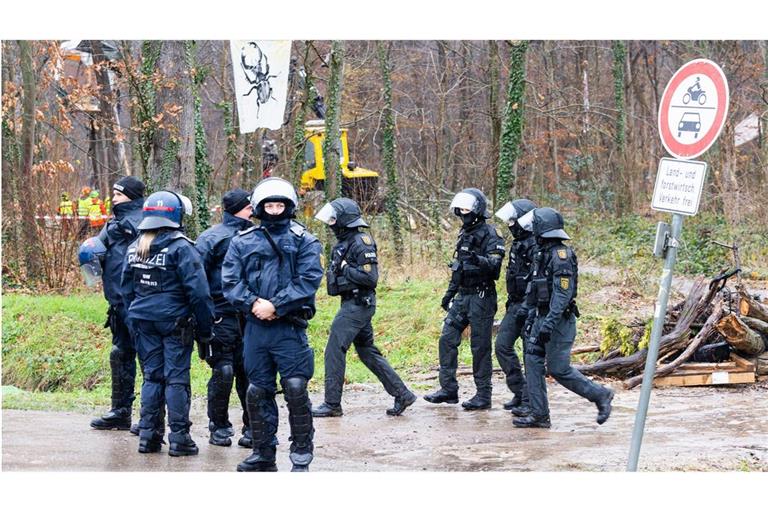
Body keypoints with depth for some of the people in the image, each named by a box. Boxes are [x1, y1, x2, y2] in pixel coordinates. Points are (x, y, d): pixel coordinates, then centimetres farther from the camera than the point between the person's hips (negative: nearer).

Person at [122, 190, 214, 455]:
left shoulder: (135, 248, 7)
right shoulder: (180, 247, -12)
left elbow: (127, 289, 14)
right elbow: (198, 291, -14)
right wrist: (205, 327, -8)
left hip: (144, 321, 5)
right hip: (175, 321, -5)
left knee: (152, 376, 13)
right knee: (176, 378, 0)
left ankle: (148, 435, 13)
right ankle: (179, 438, 2)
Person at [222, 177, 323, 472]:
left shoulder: (304, 241, 4)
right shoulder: (242, 242, 11)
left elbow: (308, 281, -7)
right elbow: (230, 281, 3)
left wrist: (275, 305, -15)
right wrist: (253, 304, -13)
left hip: (289, 327, -3)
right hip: (255, 326, 3)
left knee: (296, 388, -9)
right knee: (257, 391, 8)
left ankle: (301, 455, 2)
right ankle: (263, 454, 20)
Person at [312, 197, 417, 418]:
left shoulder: (361, 243, -16)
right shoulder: (344, 243, 13)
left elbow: (370, 276, -21)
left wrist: (344, 269, -16)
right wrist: (334, 271, 5)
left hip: (358, 304, -10)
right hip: (352, 303, 10)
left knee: (334, 351, -8)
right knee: (368, 352, 13)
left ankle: (332, 404, -2)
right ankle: (402, 394, 16)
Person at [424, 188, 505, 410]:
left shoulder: (489, 234, -10)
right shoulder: (464, 234, 16)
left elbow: (495, 265, -21)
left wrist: (477, 259, -39)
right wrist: (449, 293, 24)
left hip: (481, 297, -8)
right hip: (462, 296, 8)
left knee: (480, 347, -4)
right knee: (447, 339, 4)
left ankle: (483, 395, 3)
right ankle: (449, 389, 10)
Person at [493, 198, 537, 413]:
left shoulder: (535, 246, -17)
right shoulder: (518, 244, 13)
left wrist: (527, 306, -26)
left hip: (530, 307, -10)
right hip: (516, 305, 10)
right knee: (503, 345, 6)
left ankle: (530, 398, 6)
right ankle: (519, 392, 13)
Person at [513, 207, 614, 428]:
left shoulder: (561, 255, -18)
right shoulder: (544, 253, 12)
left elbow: (563, 293, -24)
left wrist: (549, 323, -28)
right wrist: (532, 315, 21)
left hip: (559, 320, -10)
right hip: (543, 318, 10)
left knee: (559, 369, -5)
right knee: (533, 361, 3)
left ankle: (600, 395, 10)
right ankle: (539, 415, 5)